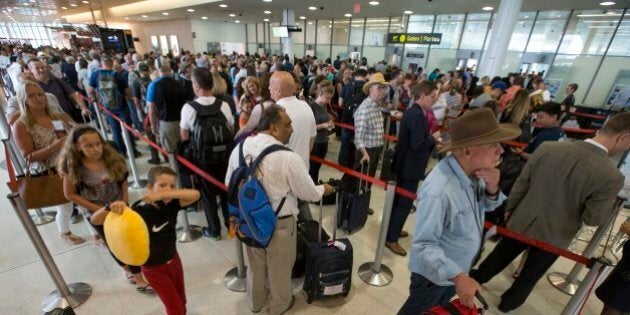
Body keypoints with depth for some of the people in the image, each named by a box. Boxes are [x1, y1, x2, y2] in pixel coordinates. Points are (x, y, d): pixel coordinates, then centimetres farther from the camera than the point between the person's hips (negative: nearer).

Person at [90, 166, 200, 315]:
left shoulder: (172, 205, -16)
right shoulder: (139, 213, -25)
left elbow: (195, 194, -34)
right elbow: (95, 219, -22)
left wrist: (163, 195, -42)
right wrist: (110, 207, -44)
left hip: (174, 260, 4)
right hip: (154, 269, -4)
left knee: (181, 302, 24)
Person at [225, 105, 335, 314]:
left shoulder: (239, 148, -9)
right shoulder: (288, 157, -28)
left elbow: (229, 183, 5)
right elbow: (309, 194, -16)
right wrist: (324, 189, 5)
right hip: (279, 223, -5)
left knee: (255, 264, 29)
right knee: (279, 267, 22)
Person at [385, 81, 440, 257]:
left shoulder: (412, 112, 9)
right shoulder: (417, 115, -22)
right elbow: (417, 144, -27)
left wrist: (431, 141, 6)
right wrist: (433, 138, -12)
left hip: (405, 164, 10)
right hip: (410, 167, -10)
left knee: (399, 199, 21)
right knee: (405, 203, 1)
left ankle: (393, 229, 38)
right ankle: (391, 239, 13)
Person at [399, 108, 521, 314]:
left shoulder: (473, 172, -14)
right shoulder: (438, 191, -40)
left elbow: (487, 206, 2)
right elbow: (423, 245, -32)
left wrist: (492, 190, -18)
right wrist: (457, 276, -36)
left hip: (455, 270, 7)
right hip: (434, 275, -7)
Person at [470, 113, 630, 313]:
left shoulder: (547, 147, -16)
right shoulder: (611, 176, -25)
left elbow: (521, 184, -5)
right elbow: (593, 218, -15)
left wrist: (510, 207, 11)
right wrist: (612, 206, 5)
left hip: (523, 222, 2)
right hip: (553, 237, -2)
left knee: (500, 256, 26)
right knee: (531, 273, 24)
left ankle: (473, 281, 46)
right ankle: (508, 302, 45)